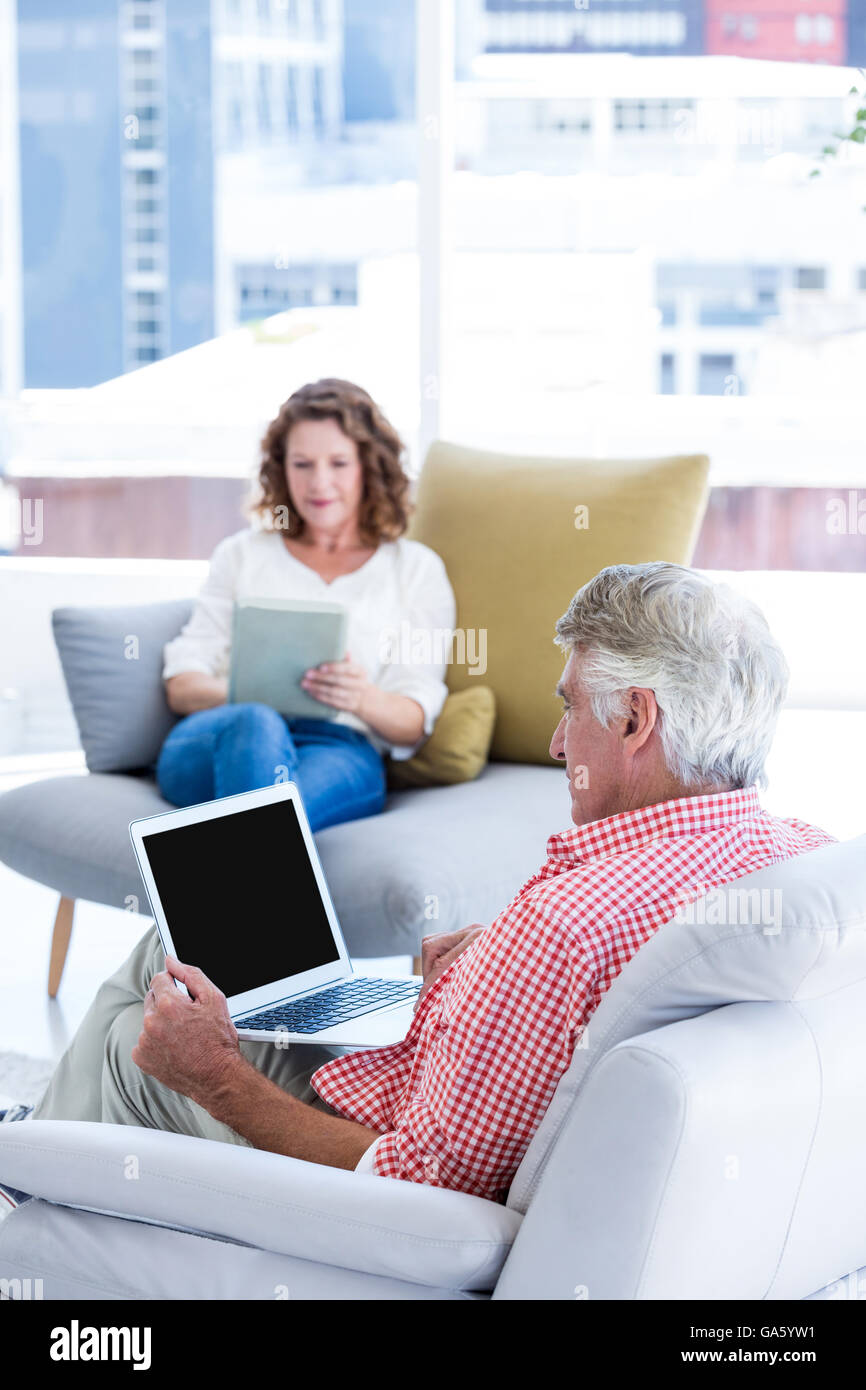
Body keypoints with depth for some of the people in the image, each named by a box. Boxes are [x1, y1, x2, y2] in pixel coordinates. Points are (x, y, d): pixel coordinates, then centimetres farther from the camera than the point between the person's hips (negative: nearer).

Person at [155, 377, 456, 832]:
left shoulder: (416, 569, 22)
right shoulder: (243, 554, 26)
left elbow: (414, 722, 12)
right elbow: (181, 686, 16)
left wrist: (366, 700, -13)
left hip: (340, 749, -1)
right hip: (214, 747, 1)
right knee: (257, 725, -38)